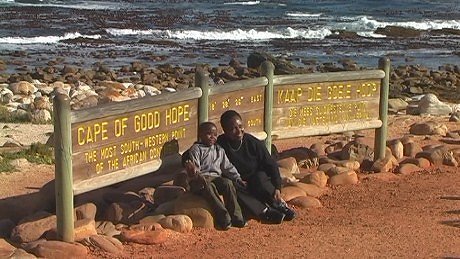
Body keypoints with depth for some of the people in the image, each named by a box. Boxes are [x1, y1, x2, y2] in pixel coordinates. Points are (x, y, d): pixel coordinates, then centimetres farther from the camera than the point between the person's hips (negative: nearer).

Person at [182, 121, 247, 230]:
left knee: (228, 183, -27)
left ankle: (236, 217, -27)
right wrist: (196, 175, -30)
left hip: (216, 177, 5)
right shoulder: (196, 149, 3)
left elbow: (227, 167, 21)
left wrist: (238, 178, 10)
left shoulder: (219, 150, 21)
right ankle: (223, 218, -42)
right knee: (209, 187, -38)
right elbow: (194, 167, -8)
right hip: (201, 179, -5)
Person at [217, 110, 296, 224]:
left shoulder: (253, 143, -7)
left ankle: (280, 205, -20)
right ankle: (264, 212, -42)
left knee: (260, 177, -32)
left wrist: (277, 188, -17)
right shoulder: (220, 145, -10)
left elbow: (271, 165, -5)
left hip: (259, 184, 1)